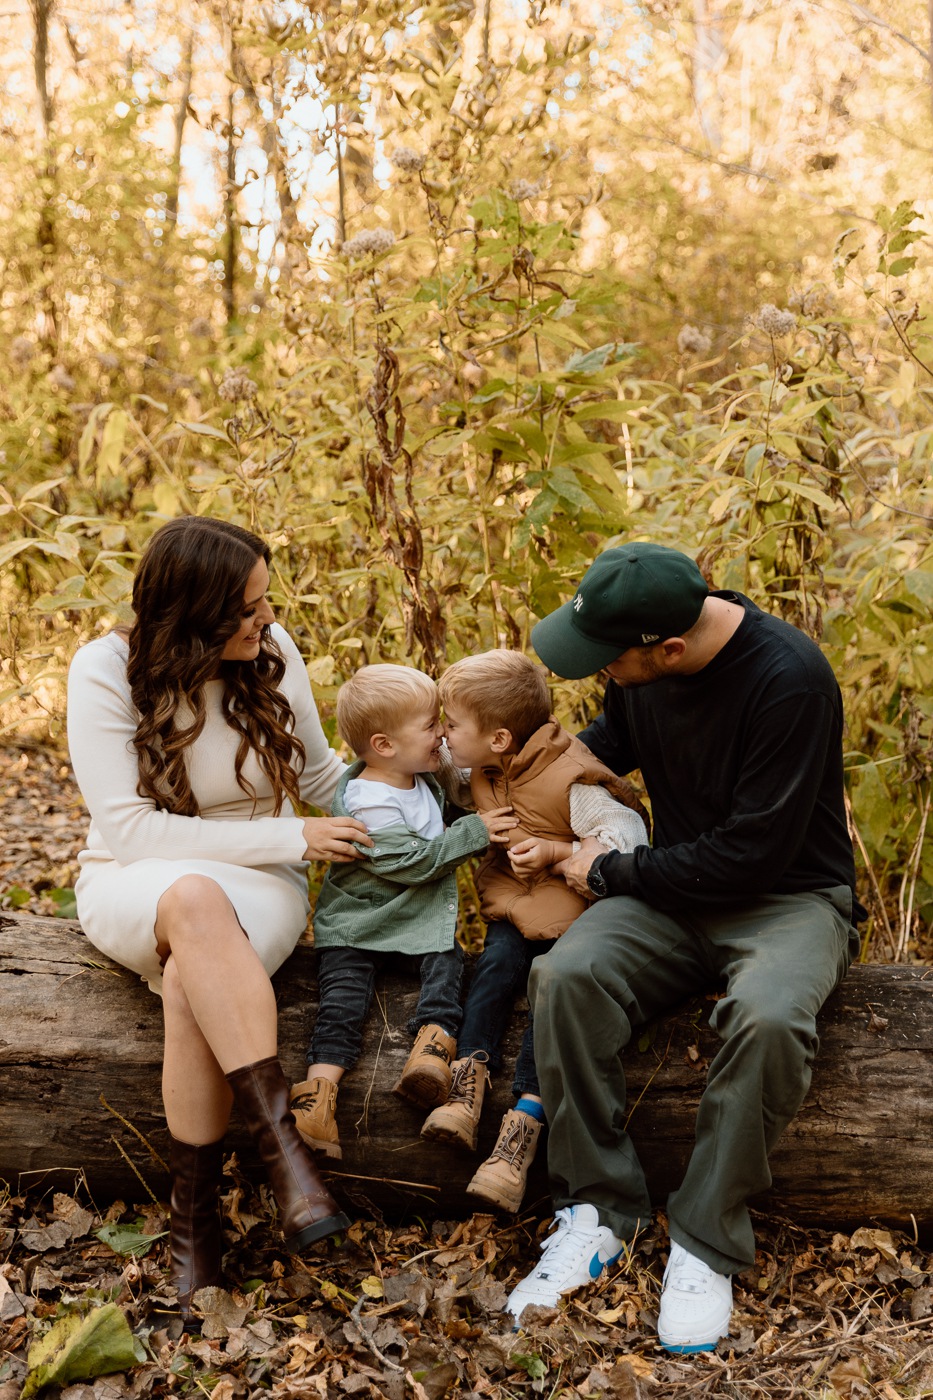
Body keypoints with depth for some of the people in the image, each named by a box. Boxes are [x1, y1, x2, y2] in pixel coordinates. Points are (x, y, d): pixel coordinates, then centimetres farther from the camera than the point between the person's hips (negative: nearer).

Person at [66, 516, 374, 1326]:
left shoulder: (272, 650, -5)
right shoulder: (105, 671, -13)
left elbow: (318, 775, 11)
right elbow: (130, 829, -17)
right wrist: (291, 839, -19)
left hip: (259, 887, 2)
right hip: (133, 887, -1)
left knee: (188, 982, -35)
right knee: (194, 897, -40)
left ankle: (196, 1218, -22)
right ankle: (282, 1144, -37)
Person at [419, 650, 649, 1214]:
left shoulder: (569, 781, -21)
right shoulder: (484, 772, 4)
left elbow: (627, 837, -21)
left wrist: (555, 852, -25)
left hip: (571, 905, -6)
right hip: (512, 901, 6)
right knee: (498, 962, -23)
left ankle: (526, 1116, -29)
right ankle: (469, 1083, -29)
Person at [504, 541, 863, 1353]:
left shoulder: (788, 678, -24)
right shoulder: (637, 663, -3)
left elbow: (754, 852, -23)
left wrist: (612, 873, -13)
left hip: (791, 897, -5)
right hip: (677, 893, 5)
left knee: (769, 1018, -37)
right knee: (567, 975, -25)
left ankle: (706, 1242, -17)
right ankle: (599, 1210, -11)